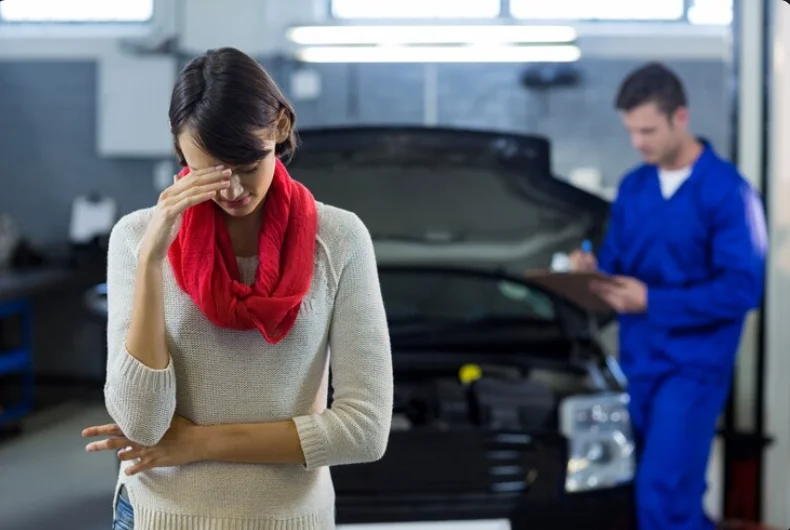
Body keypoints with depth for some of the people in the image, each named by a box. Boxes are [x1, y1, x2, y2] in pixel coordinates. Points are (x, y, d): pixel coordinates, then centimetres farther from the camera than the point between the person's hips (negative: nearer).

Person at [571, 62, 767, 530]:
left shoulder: (728, 192, -12)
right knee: (679, 492, 14)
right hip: (638, 359, 7)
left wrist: (652, 302, -21)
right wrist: (594, 270, -9)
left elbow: (742, 289, -17)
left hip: (693, 364, -7)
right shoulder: (632, 187, 9)